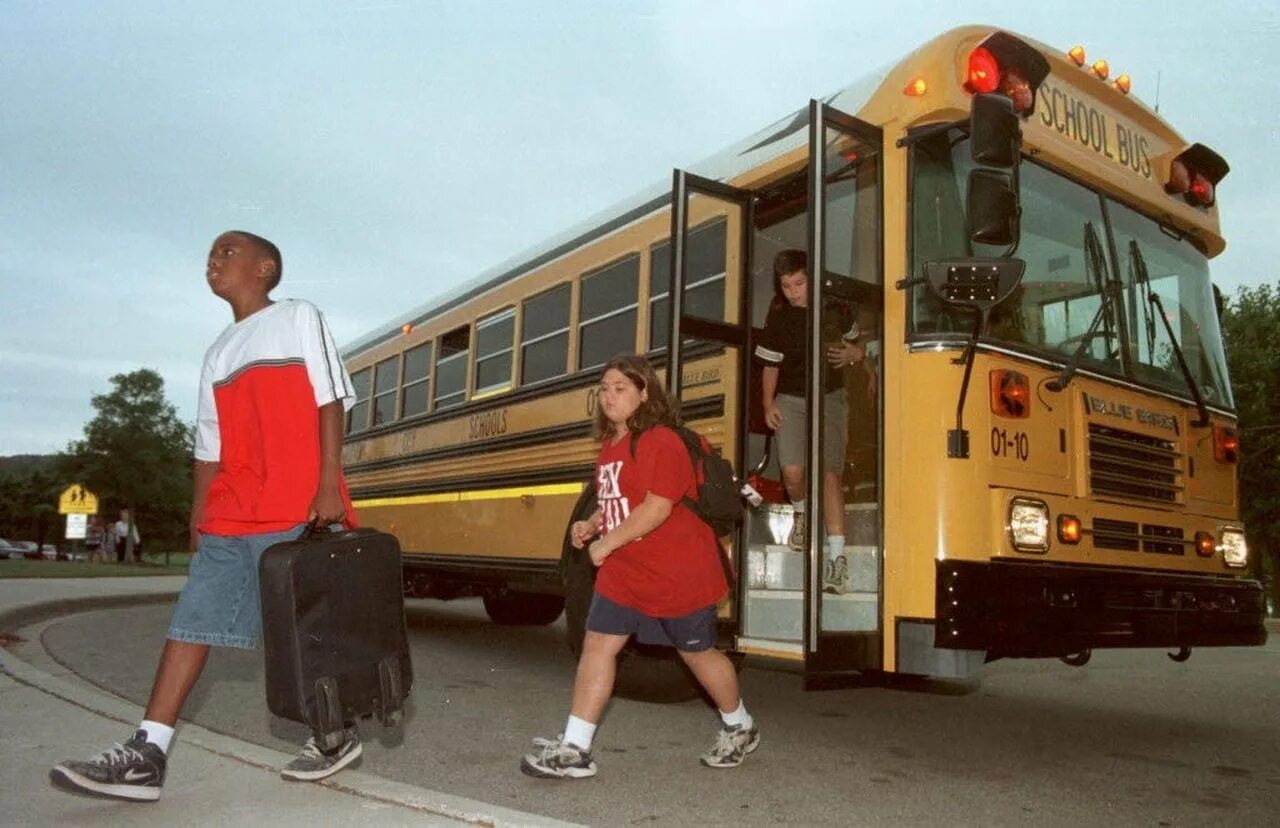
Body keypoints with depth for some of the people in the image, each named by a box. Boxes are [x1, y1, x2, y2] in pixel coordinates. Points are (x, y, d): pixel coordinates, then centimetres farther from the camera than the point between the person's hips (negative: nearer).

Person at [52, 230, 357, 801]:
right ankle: (147, 754, 3)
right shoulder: (218, 353, 21)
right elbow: (209, 446, 21)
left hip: (296, 510, -6)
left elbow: (330, 402, -5)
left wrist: (329, 484, -14)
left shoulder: (299, 317, 4)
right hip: (228, 517, 6)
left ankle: (336, 732, 17)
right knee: (193, 619, 0)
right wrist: (199, 517, 16)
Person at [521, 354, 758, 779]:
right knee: (597, 644, 1)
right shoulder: (610, 445, 9)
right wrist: (592, 524, 2)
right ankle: (574, 749, 7)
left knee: (697, 652, 9)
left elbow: (657, 507, -26)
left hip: (678, 573, -8)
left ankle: (740, 728, 34)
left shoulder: (660, 442, -19)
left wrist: (607, 543, -23)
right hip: (624, 573, 8)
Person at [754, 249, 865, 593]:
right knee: (792, 471, -16)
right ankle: (800, 512, 21)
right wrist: (768, 403, -3)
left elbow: (855, 344, 13)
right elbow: (770, 364, 6)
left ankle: (837, 556, -5)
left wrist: (852, 353, -10)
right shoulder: (778, 317, -2)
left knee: (830, 475, -9)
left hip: (830, 398, 0)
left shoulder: (835, 309, -2)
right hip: (790, 400, 1)